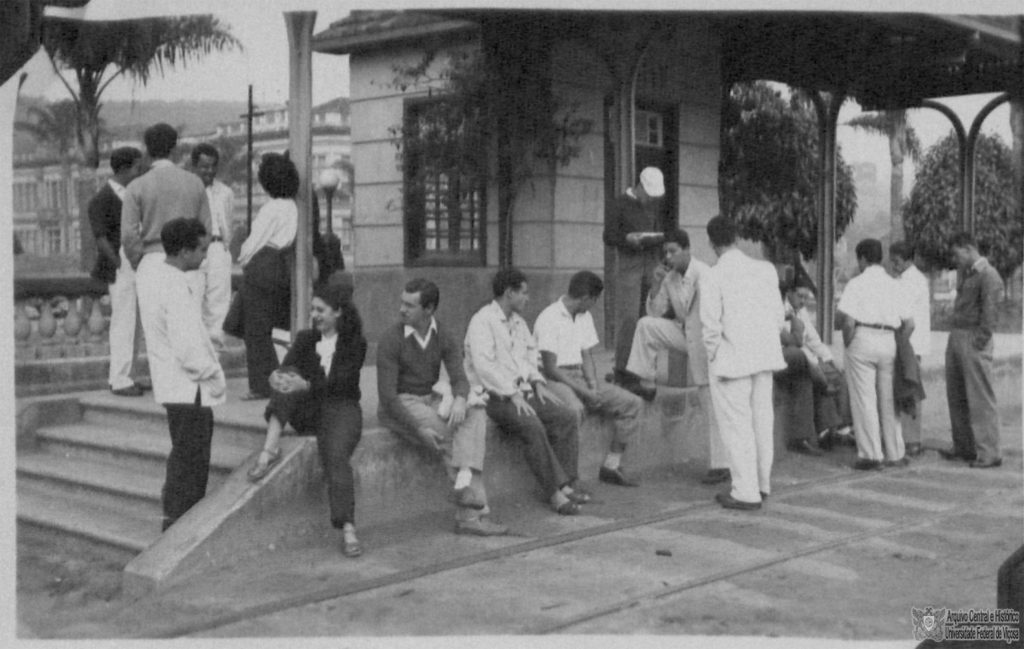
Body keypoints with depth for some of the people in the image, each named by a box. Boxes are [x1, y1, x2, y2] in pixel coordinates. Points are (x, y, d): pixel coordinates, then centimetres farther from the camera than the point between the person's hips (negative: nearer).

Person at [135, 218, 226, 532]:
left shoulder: (150, 276, 5)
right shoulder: (175, 289, -24)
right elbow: (188, 349, -25)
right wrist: (214, 377, -13)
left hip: (170, 384, 10)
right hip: (189, 388, -10)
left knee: (185, 459, 21)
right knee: (190, 462, 0)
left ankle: (177, 521, 31)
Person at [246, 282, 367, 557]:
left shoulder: (354, 343, 4)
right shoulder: (305, 339, 16)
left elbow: (341, 380, -12)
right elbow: (287, 367, 0)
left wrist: (308, 385, -29)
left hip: (341, 408, -4)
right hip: (307, 409, 4)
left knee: (336, 457, -30)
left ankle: (348, 530, -38)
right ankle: (270, 449, -39)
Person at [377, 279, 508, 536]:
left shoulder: (445, 339, 2)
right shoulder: (391, 339, -13)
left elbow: (459, 377, -8)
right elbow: (387, 394, -17)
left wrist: (460, 399, -34)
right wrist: (419, 429, -28)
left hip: (432, 400, 5)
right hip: (398, 406, -5)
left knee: (474, 414, -25)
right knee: (449, 433, -30)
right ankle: (476, 509, -25)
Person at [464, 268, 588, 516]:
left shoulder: (518, 321, 18)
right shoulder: (482, 321, -10)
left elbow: (530, 354, 23)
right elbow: (484, 366, -19)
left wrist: (538, 383, 4)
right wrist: (513, 395, -22)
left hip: (522, 391, 8)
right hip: (494, 396, -8)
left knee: (566, 417, -12)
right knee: (532, 426, -31)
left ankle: (568, 483, -13)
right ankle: (555, 492, -25)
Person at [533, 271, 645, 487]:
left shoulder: (585, 317, 13)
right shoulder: (549, 319, -13)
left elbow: (587, 357, 11)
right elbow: (550, 368, -16)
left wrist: (594, 387, -8)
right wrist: (585, 392, -20)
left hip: (579, 377, 8)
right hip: (554, 379, -8)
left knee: (633, 404, -3)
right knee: (574, 408, -40)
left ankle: (611, 465, 1)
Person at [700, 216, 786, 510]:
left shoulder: (714, 276, -13)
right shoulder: (766, 270, 2)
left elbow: (711, 324, -14)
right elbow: (779, 316, 5)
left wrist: (713, 355, 1)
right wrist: (766, 342, 16)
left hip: (732, 360, -6)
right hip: (764, 356, 6)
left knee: (736, 425, 2)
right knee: (761, 420, 16)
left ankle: (746, 492, 3)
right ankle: (762, 483, 28)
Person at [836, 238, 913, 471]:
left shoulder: (857, 284, -4)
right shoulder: (893, 285, 12)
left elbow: (848, 320, -14)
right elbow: (909, 323, 9)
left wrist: (848, 343, -2)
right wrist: (897, 342, 18)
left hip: (863, 340, -5)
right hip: (889, 342, 5)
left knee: (864, 399, 0)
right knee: (888, 399, 13)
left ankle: (871, 454, -1)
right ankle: (895, 453, 17)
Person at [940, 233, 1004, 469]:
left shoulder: (988, 275, -12)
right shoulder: (963, 273, 16)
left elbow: (990, 310, -18)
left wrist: (980, 341, -18)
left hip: (973, 340, -9)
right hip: (955, 336, 9)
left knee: (980, 399, -6)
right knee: (956, 396, 14)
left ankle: (989, 453, -2)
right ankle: (964, 447, 24)